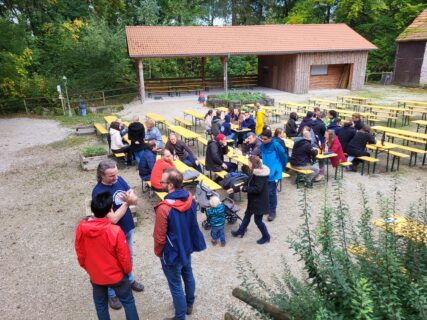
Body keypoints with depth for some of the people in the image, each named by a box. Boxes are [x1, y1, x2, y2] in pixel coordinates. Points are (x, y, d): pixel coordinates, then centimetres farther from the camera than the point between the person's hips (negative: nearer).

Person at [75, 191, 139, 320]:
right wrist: (128, 270, 2)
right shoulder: (115, 231, -31)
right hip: (116, 275, -3)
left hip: (95, 276, 4)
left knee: (100, 305, 25)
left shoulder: (81, 228, -18)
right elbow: (124, 256, -18)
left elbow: (80, 253, -2)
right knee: (128, 301, 19)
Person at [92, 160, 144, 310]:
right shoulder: (98, 192, -28)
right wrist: (126, 202, -20)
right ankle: (111, 294, 37)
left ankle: (129, 280, 52)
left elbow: (136, 200, -3)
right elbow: (113, 219, -30)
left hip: (128, 228, 6)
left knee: (128, 257, 27)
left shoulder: (119, 179, -9)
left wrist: (129, 198, -26)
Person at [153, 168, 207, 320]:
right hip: (188, 247, 7)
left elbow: (160, 237, -22)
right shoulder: (190, 198, -12)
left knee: (175, 286, 12)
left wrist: (158, 252, -2)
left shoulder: (164, 208, -33)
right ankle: (189, 305, 49)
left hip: (172, 253, -7)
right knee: (188, 275, 26)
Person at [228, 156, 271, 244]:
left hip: (259, 202, -10)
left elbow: (257, 189, -30)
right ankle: (240, 231, 41)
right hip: (254, 200, 10)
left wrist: (244, 188, -20)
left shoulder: (260, 175, -27)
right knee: (247, 215, 22)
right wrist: (234, 189, 7)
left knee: (258, 220, 6)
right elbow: (248, 183, 9)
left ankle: (266, 237, 26)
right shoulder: (255, 172, 3)